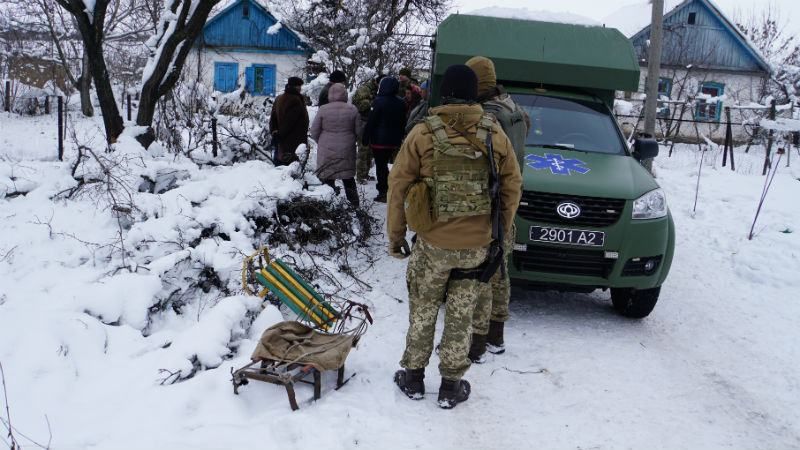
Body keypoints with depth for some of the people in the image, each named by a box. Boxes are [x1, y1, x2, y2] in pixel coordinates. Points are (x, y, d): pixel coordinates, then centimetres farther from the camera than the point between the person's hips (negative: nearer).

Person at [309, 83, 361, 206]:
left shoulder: (323, 109, -10)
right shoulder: (352, 109, -6)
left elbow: (314, 132, -5)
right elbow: (358, 131, 1)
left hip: (327, 151, -2)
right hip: (347, 151, 2)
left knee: (328, 179, 8)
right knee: (349, 179, 17)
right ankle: (354, 204, 23)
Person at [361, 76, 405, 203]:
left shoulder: (379, 101, -15)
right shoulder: (401, 104, 5)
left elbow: (370, 122, -14)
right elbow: (403, 123, 12)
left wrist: (365, 138, -7)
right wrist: (399, 138, 20)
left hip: (379, 140, -6)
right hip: (394, 141, 6)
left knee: (380, 166, 1)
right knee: (384, 164, 18)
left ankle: (383, 193, 2)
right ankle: (387, 190, 20)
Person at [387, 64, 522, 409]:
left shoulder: (423, 134, -6)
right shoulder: (495, 135, -2)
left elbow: (398, 186, -4)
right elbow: (512, 187, 3)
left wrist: (395, 234, 5)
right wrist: (500, 232, 13)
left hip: (432, 244, -1)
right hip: (478, 245, 1)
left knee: (422, 311, 16)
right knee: (461, 315, 12)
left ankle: (413, 376, 28)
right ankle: (451, 385, 21)